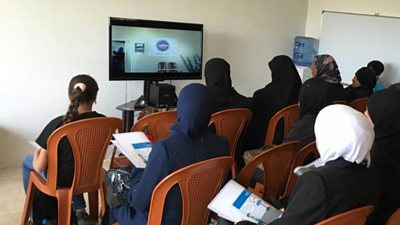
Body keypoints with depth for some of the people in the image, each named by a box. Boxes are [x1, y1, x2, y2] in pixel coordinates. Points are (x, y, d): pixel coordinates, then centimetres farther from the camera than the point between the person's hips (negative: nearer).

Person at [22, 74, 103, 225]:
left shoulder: (58, 124, -27)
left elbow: (39, 167, -18)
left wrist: (37, 153, 4)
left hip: (60, 181, -3)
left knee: (27, 161, 26)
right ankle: (80, 211, 30)